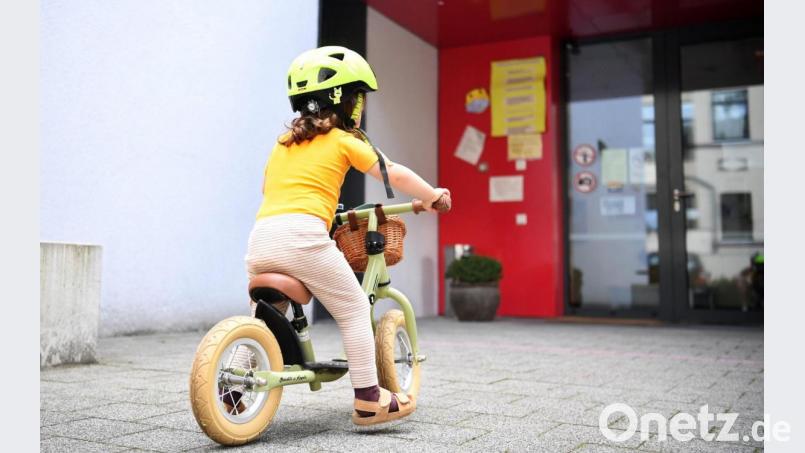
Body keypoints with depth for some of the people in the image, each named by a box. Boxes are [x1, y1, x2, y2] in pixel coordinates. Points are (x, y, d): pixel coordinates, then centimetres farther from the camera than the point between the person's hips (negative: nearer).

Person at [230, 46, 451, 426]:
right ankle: (368, 399, 8)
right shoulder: (344, 139, 9)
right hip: (303, 237, -6)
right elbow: (394, 175, 12)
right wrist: (433, 196, 26)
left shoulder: (283, 142, 25)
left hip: (261, 237, 6)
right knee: (355, 311, 7)